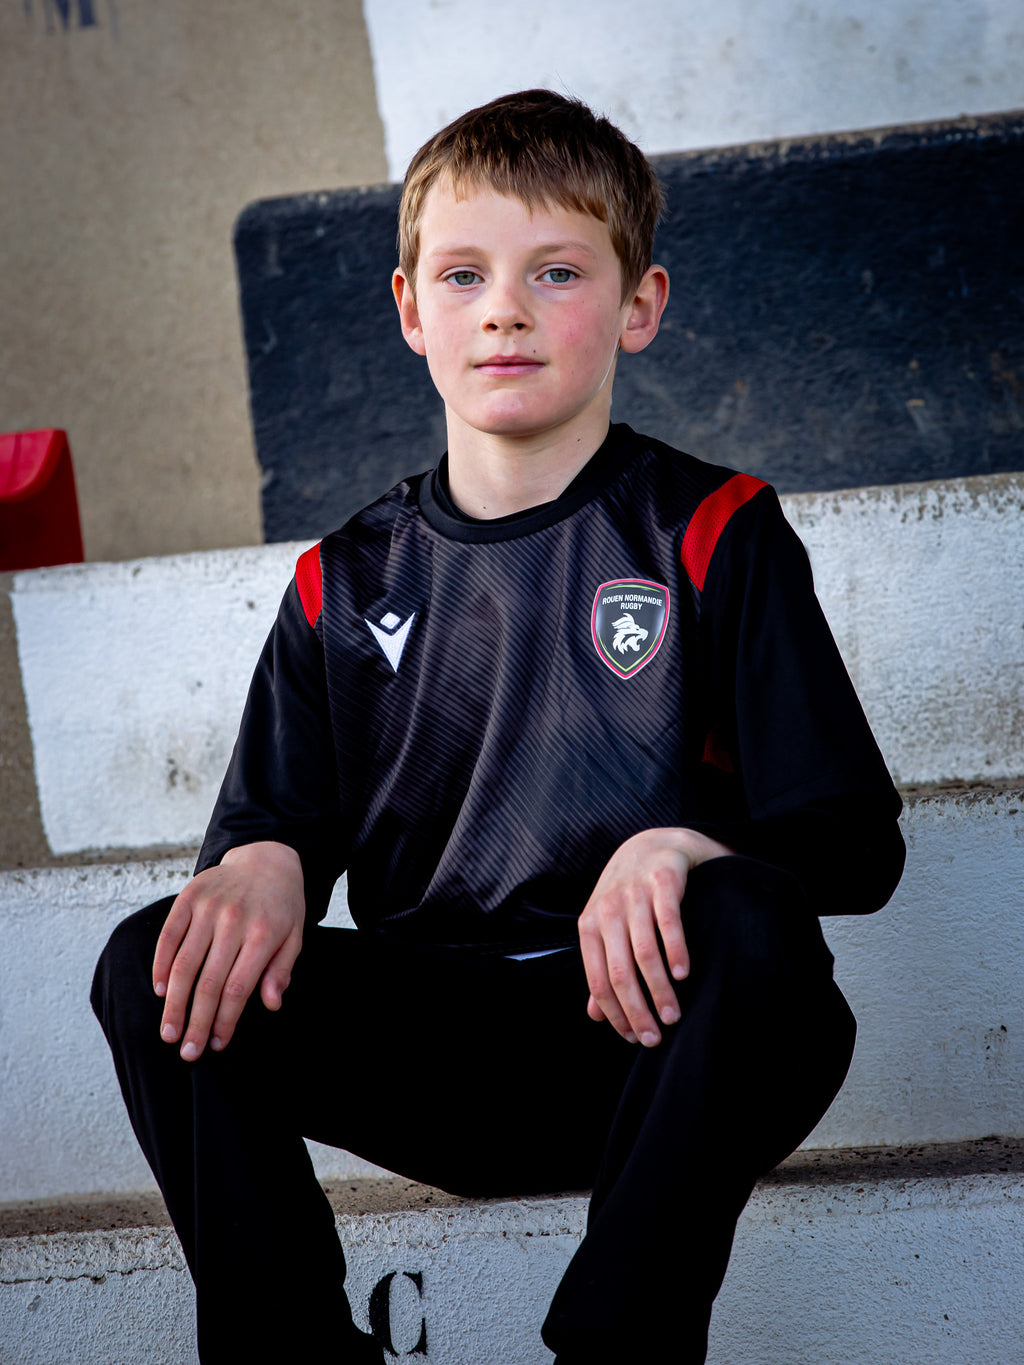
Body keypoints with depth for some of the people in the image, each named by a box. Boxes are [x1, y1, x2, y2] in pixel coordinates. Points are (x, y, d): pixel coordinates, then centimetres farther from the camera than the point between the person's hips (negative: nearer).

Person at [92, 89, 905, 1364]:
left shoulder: (712, 536, 3)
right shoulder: (347, 583, 13)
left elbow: (854, 838, -3)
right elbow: (272, 819, 14)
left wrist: (683, 849, -25)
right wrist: (261, 864, -12)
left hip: (652, 1031, -3)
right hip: (433, 1054, 3)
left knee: (749, 928, -35)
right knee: (163, 967, -19)